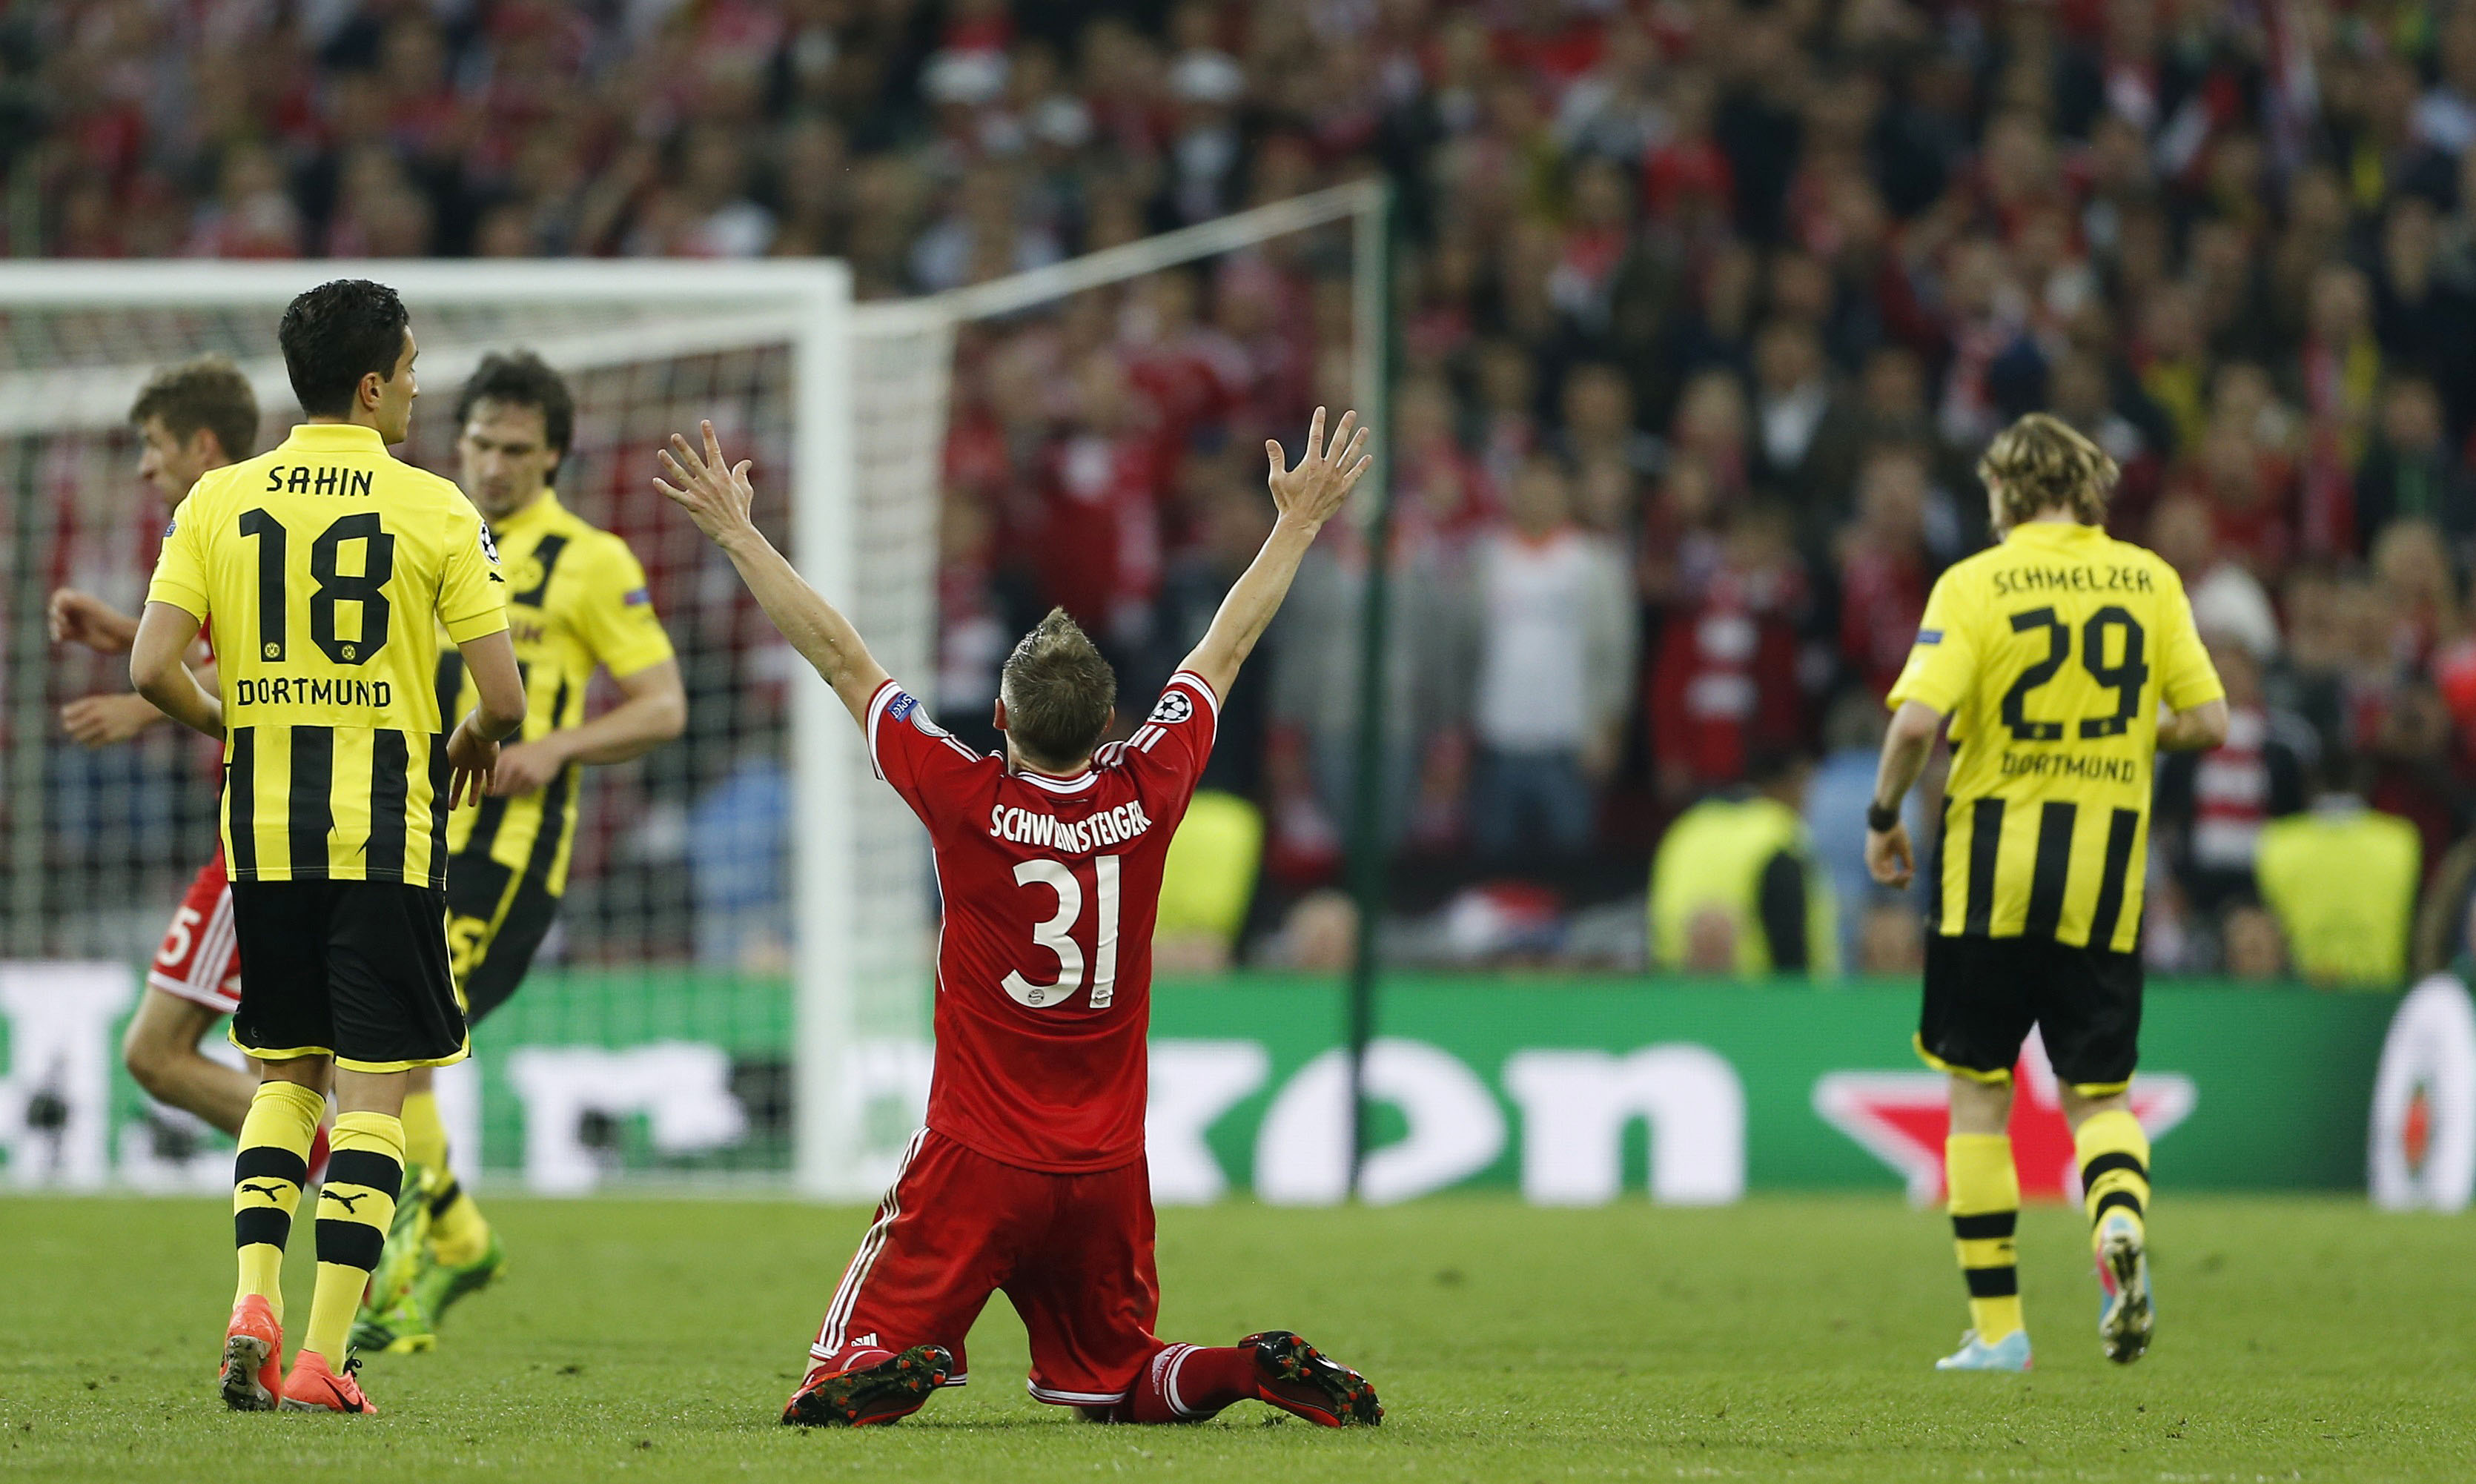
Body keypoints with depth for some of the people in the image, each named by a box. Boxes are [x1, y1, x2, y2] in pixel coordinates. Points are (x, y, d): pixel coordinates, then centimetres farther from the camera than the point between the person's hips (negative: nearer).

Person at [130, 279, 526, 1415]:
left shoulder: (218, 502, 2)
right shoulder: (433, 510, -6)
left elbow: (151, 669, -5)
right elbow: (503, 698, -9)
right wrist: (472, 744, 14)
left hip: (262, 828, 3)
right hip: (386, 834, -3)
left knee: (284, 1075, 17)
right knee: (371, 1092, 1)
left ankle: (254, 1296, -3)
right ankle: (323, 1358, -5)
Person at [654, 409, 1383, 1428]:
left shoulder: (967, 802, -12)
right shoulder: (1146, 795, -4)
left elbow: (840, 659, -4)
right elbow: (1223, 652, 10)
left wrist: (736, 533, 4)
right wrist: (1301, 521, 23)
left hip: (977, 1162, -3)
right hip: (1108, 1171, 3)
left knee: (835, 1390, 0)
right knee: (1116, 1384, 18)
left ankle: (893, 1372, -34)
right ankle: (1258, 1373, -11)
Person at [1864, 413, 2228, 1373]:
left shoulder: (1976, 584, -6)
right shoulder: (2148, 581, 4)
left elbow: (1919, 718, -17)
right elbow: (2208, 722, 3)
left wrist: (1885, 815, -1)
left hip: (1993, 865, -2)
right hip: (2106, 870, 2)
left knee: (1979, 1094, 8)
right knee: (2098, 1092, 10)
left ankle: (1997, 1328, 8)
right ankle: (2120, 1218, -23)